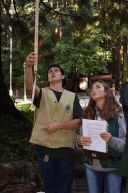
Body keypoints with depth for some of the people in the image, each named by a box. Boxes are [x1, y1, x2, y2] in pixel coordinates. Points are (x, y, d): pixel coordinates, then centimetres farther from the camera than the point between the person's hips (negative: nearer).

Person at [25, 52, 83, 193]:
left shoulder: (72, 96, 5)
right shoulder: (42, 93, 2)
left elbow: (78, 121, 0)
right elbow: (29, 86, -21)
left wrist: (58, 125, -14)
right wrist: (28, 67, -39)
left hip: (65, 147, 1)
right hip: (44, 146, 0)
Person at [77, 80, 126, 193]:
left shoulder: (117, 113, -5)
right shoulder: (87, 114, 5)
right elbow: (80, 138, 7)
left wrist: (111, 140, -27)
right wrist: (79, 141, -16)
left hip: (112, 167, -3)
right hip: (91, 166, 3)